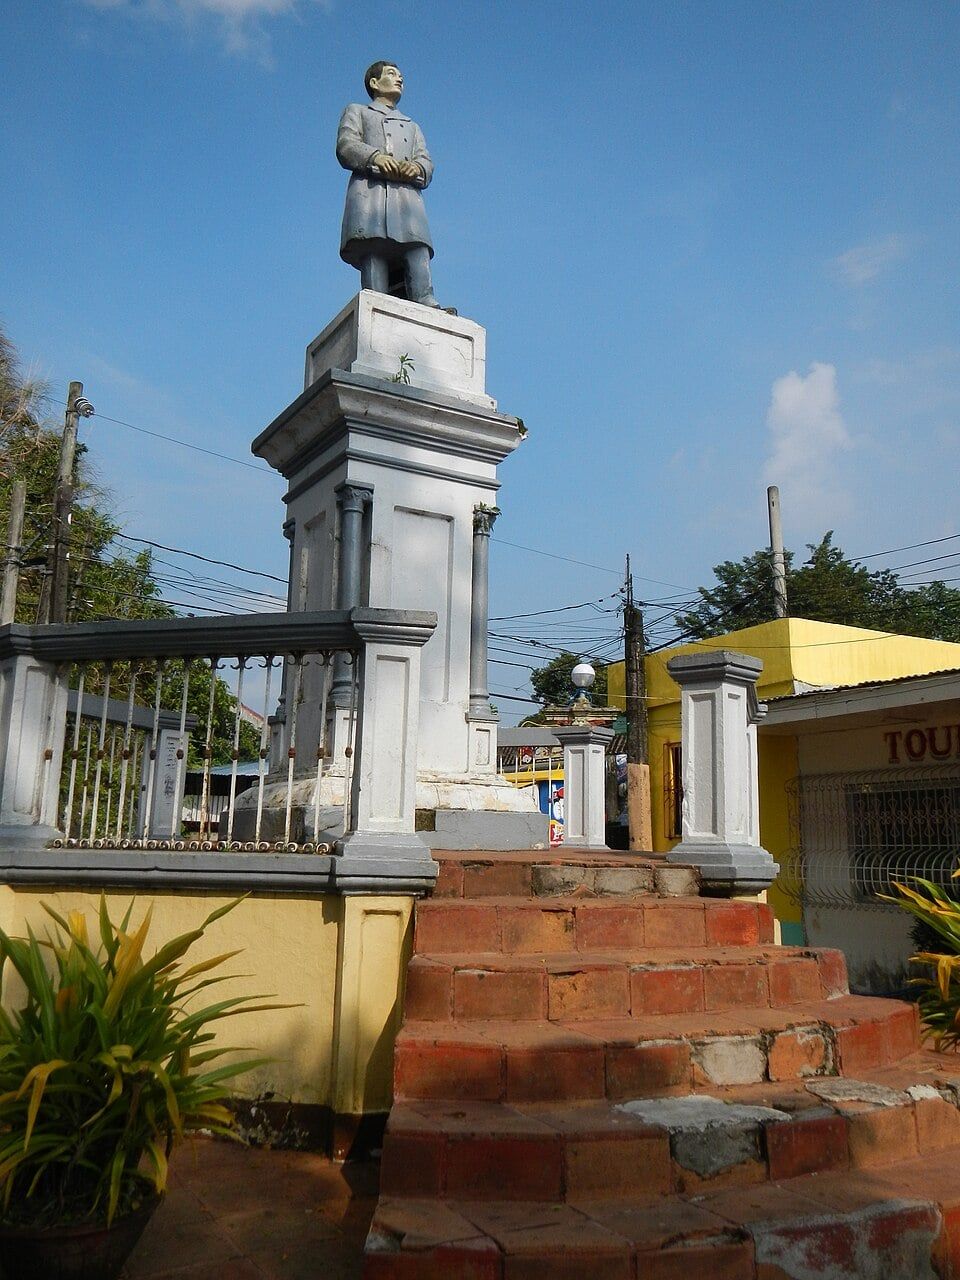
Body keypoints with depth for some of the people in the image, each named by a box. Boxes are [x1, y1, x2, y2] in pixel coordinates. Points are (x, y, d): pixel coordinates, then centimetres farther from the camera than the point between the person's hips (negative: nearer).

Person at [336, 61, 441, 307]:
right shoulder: (356, 111, 31)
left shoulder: (412, 126, 42)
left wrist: (417, 167, -5)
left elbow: (426, 162, 22)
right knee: (373, 250, -24)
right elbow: (345, 145, 9)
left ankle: (427, 306, -41)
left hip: (408, 194, 3)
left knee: (418, 250, -24)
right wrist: (376, 157, -13)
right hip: (370, 190, -2)